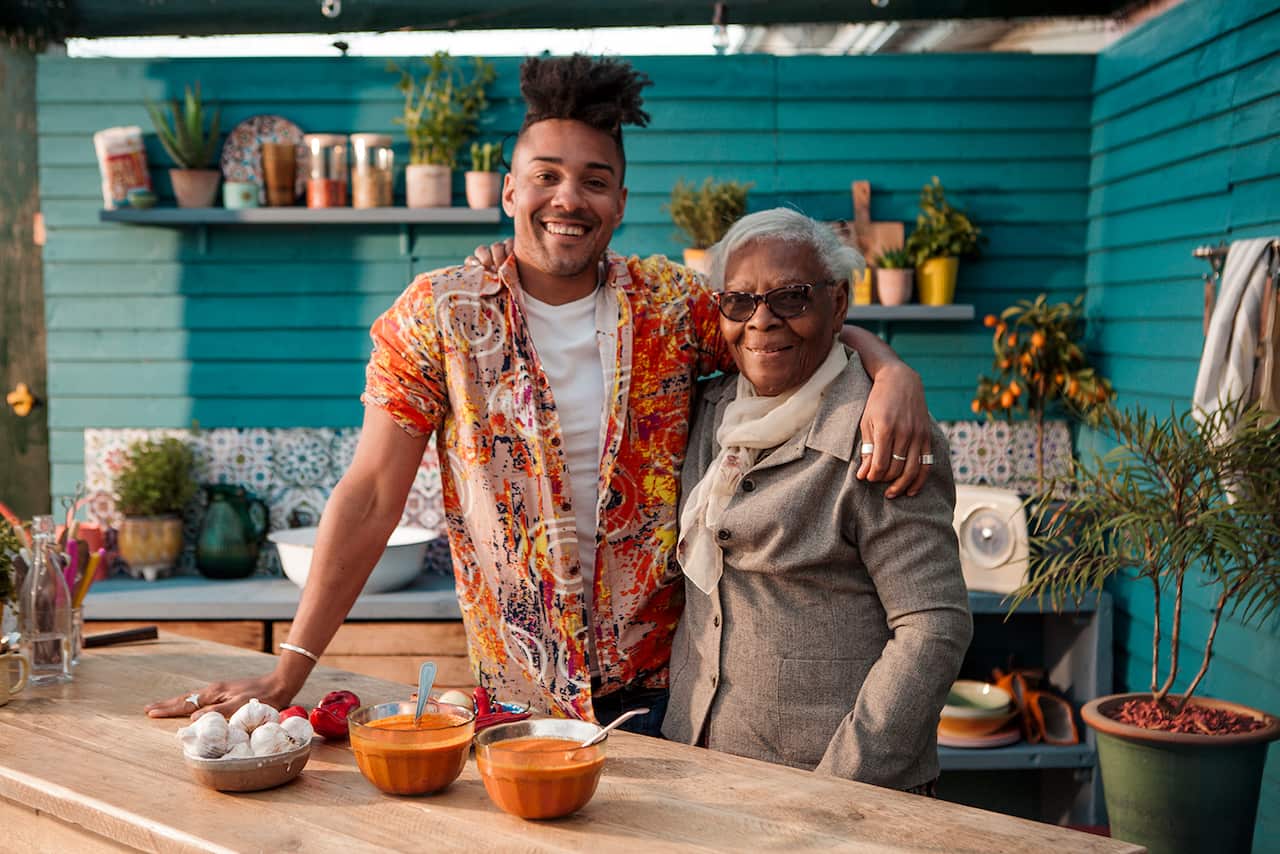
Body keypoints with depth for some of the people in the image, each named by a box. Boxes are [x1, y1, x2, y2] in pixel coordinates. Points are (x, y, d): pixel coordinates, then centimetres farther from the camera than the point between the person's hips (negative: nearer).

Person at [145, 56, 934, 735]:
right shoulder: (439, 314, -6)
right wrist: (287, 674, -10)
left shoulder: (670, 304, -3)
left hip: (661, 685, 1)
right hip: (514, 690, -1)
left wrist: (893, 372, -20)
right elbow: (371, 496, -6)